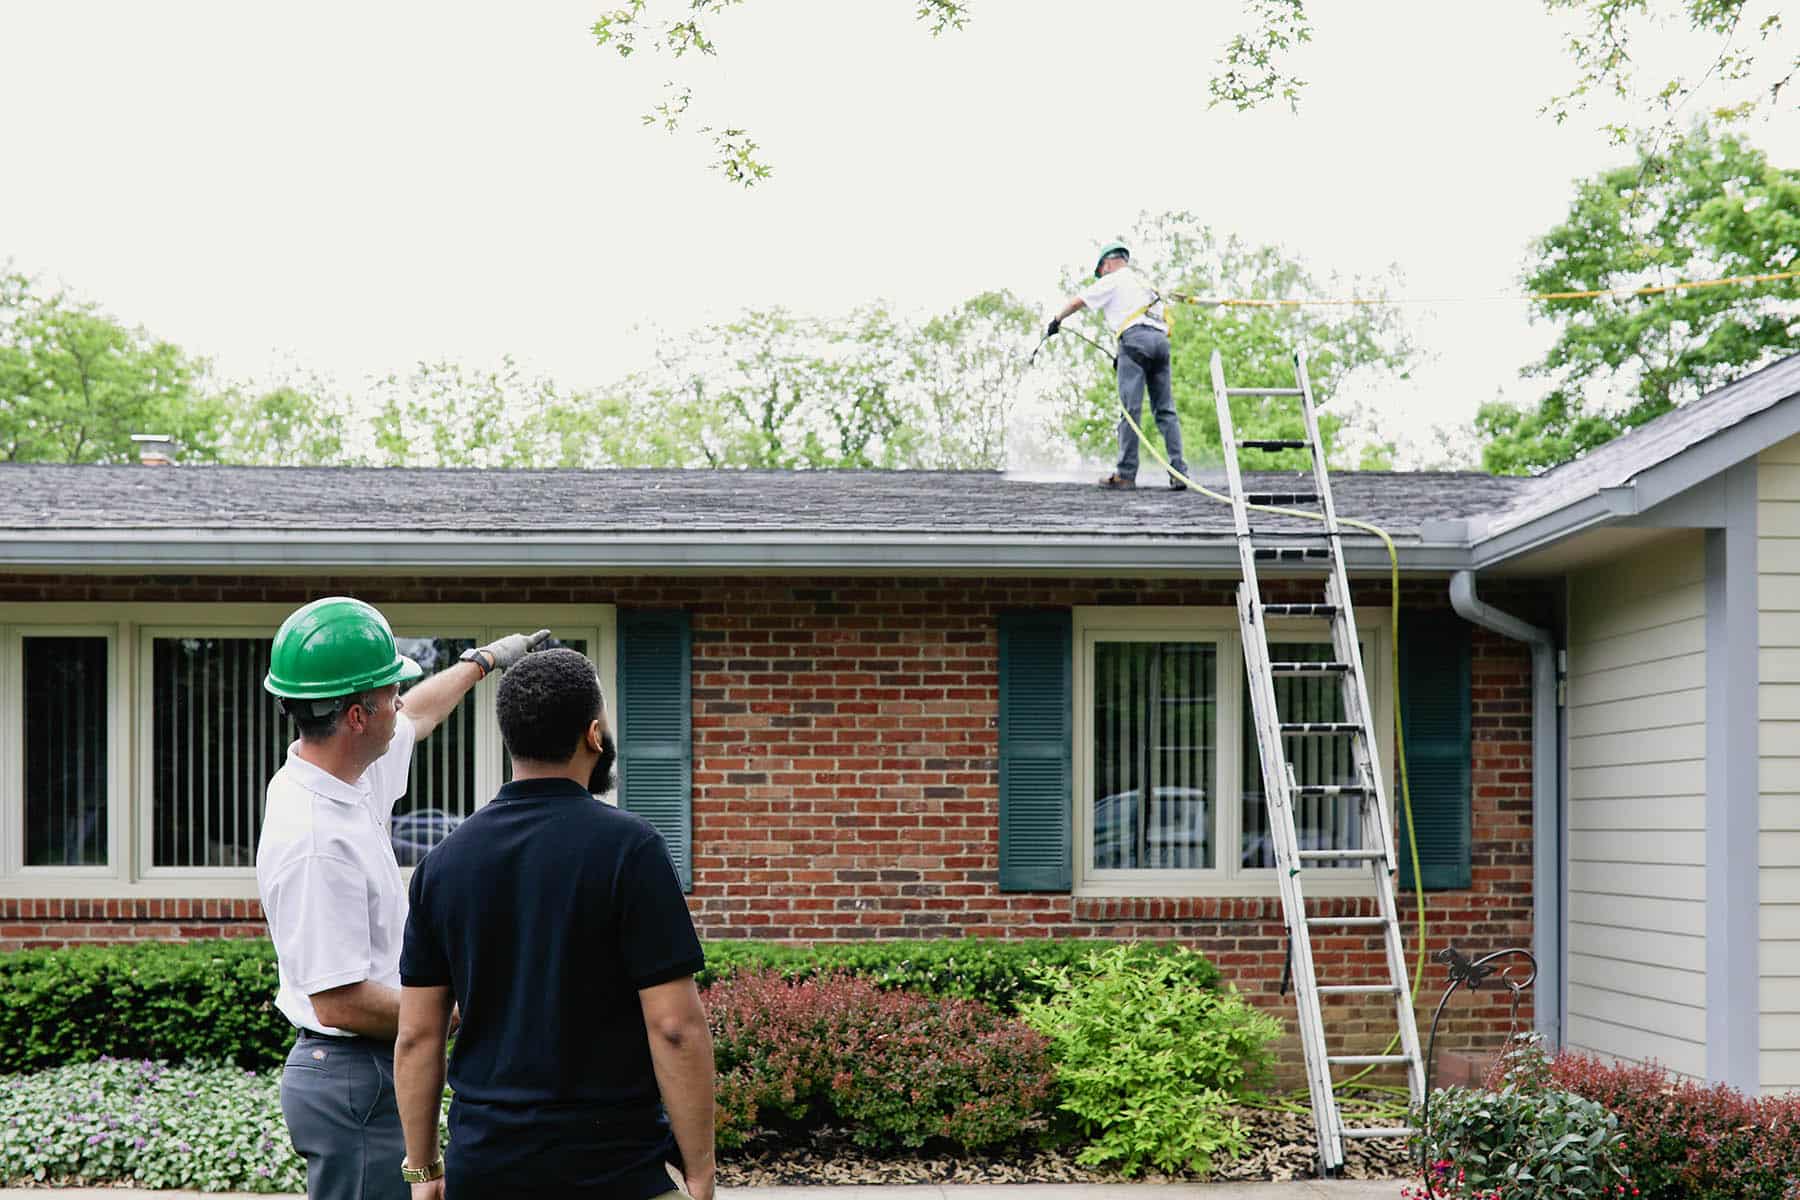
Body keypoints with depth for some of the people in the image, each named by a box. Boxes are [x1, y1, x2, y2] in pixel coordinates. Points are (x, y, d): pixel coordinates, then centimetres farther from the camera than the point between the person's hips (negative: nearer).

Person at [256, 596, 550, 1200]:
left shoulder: (352, 779, 5)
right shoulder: (316, 839, -25)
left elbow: (414, 717, 29)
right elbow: (339, 1002, -26)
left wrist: (482, 660, 43)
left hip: (373, 1072, 10)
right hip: (354, 1079, -10)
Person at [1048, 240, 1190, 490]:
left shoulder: (1113, 280, 11)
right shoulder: (1144, 282, 32)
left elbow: (1077, 302, 11)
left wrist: (1056, 320, 29)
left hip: (1135, 338, -6)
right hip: (1161, 339, 6)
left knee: (1131, 409, -8)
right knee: (1166, 410, 3)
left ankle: (1126, 474, -10)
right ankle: (1179, 473, -5)